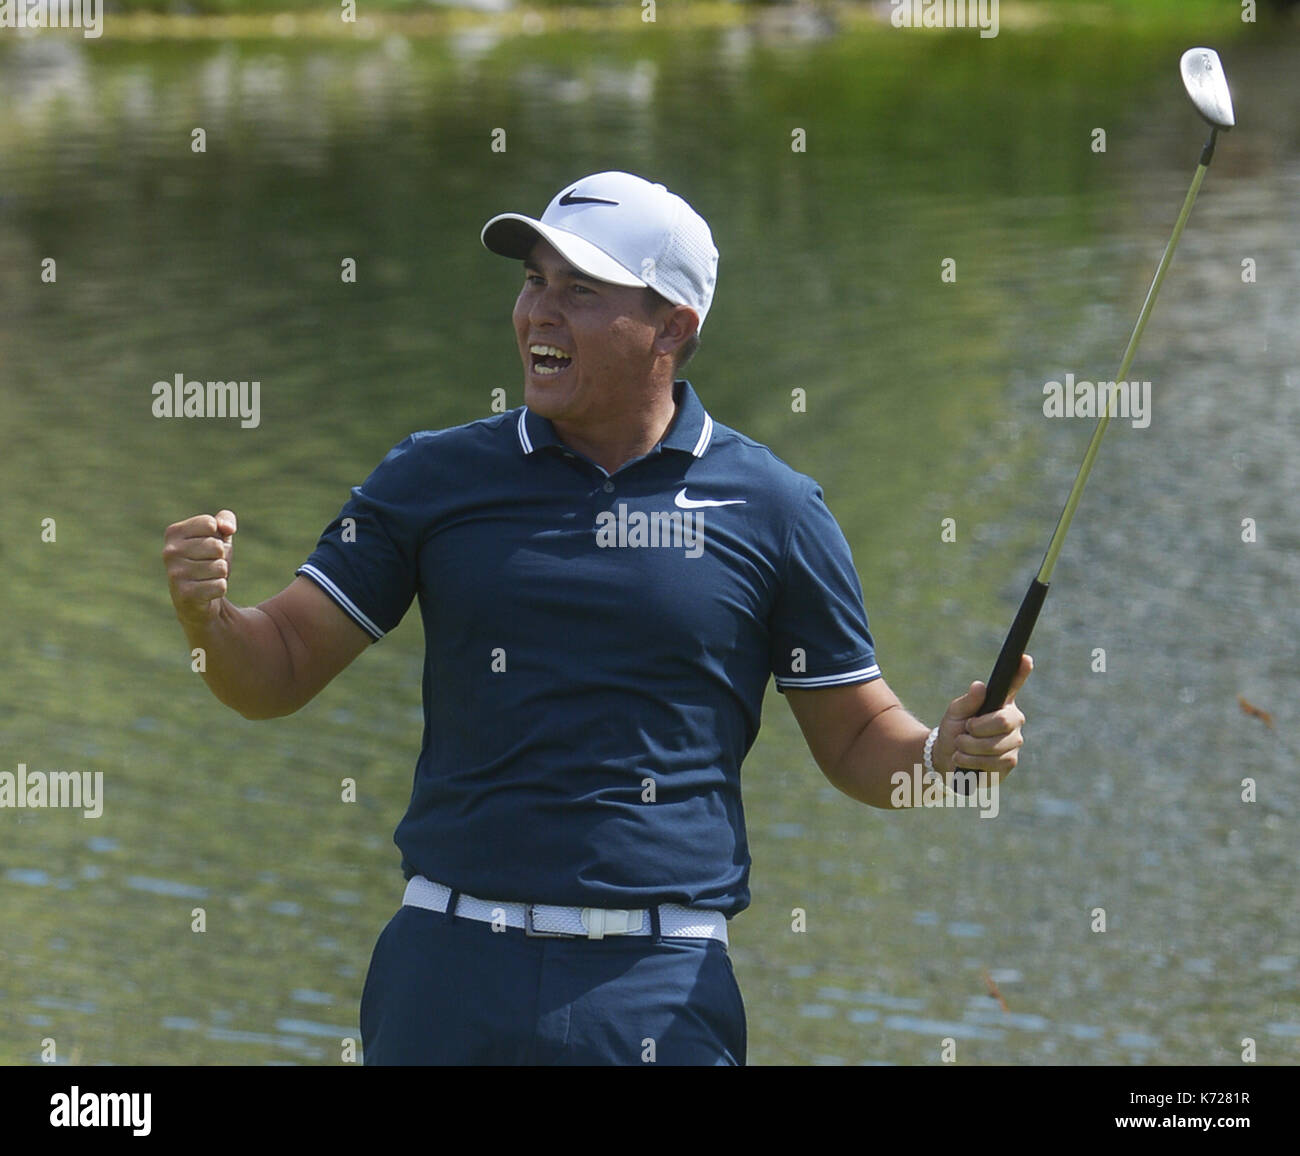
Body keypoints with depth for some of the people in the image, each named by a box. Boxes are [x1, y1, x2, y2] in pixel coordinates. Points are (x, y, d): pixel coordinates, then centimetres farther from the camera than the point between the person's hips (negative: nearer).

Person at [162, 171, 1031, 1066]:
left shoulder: (770, 509, 4)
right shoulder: (434, 478, 7)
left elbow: (857, 739, 12)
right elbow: (278, 671, 10)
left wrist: (942, 752, -9)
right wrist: (208, 616, -12)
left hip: (658, 989, -1)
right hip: (449, 964, 2)